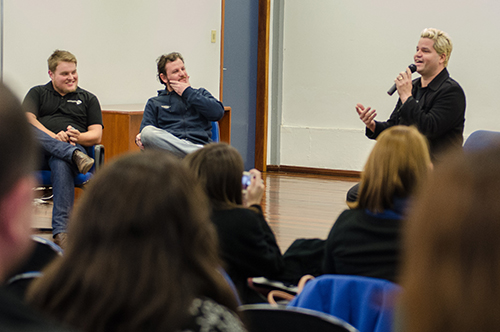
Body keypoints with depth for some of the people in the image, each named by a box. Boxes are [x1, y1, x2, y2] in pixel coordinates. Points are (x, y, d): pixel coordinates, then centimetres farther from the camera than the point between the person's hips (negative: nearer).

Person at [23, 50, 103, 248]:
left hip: (73, 147, -1)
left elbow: (96, 135, 14)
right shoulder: (37, 93, 24)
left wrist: (78, 137, -11)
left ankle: (61, 231, -50)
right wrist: (53, 137, -15)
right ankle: (75, 155, -44)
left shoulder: (88, 99, 26)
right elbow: (27, 120, 4)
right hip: (37, 154, 1)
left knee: (61, 164, -40)